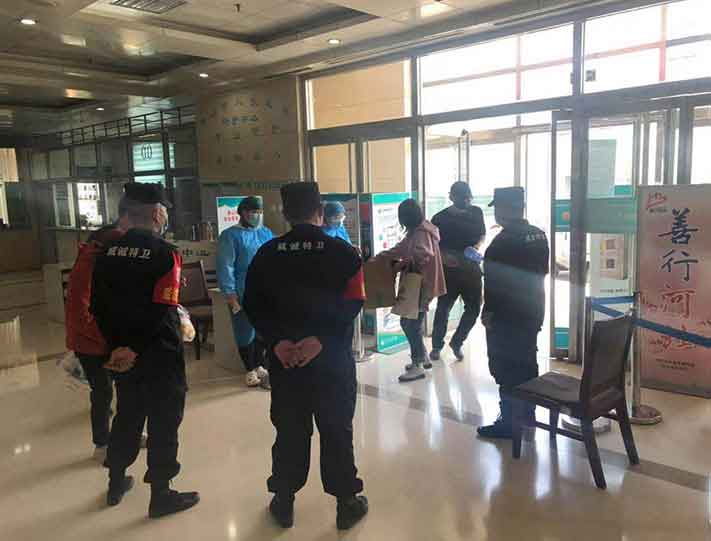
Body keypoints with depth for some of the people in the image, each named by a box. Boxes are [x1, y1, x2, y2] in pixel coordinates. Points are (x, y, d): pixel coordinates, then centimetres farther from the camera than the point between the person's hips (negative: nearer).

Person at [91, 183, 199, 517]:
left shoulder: (108, 254, 3)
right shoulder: (165, 254, -17)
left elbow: (97, 305, 5)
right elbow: (162, 311, -23)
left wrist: (117, 345, 6)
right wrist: (134, 350, -15)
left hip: (122, 352, 7)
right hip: (159, 355, -6)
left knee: (127, 415, 22)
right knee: (163, 422, 7)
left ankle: (116, 484, 38)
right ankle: (161, 495, 19)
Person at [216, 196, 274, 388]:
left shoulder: (267, 233, 12)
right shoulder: (230, 235, -4)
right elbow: (225, 268, -9)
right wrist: (231, 295, -13)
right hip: (243, 295, -5)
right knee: (246, 333, 4)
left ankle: (260, 366, 26)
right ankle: (251, 370, 18)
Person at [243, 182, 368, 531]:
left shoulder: (267, 254, 2)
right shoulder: (343, 253, -5)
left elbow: (252, 304, -5)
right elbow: (351, 306, -14)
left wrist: (277, 341, -12)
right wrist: (321, 339, -17)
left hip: (284, 359, 2)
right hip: (333, 359, -2)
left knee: (289, 430, 14)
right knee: (336, 431, 10)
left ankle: (283, 502, 27)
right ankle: (347, 503, 22)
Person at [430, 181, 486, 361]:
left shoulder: (476, 212, 2)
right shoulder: (440, 218, -8)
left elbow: (482, 234, 14)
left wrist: (476, 246, -7)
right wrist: (444, 256, -22)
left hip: (471, 268, 4)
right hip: (449, 270, -3)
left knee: (474, 308, 5)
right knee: (443, 309, 1)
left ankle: (457, 342, 26)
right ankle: (436, 346, 21)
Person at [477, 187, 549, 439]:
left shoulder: (505, 240, -20)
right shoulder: (539, 235, 7)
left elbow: (496, 282, -20)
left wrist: (488, 311, -11)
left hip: (506, 315, -9)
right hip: (532, 311, 9)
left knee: (506, 368, -1)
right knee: (526, 363, 18)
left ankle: (509, 422, 5)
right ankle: (527, 414, 30)